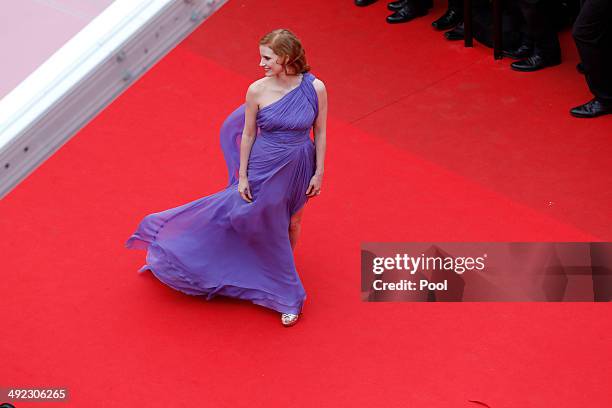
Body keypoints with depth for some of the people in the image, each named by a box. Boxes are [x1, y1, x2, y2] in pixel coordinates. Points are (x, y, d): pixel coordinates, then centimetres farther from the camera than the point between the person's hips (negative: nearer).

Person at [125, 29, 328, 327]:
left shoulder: (315, 88, -16)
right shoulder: (257, 91, -16)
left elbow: (320, 132, -4)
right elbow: (248, 134, -5)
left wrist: (319, 173, -1)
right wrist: (242, 176, -2)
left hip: (299, 168, 1)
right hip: (266, 167, -1)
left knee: (290, 222, 21)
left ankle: (283, 267, 47)